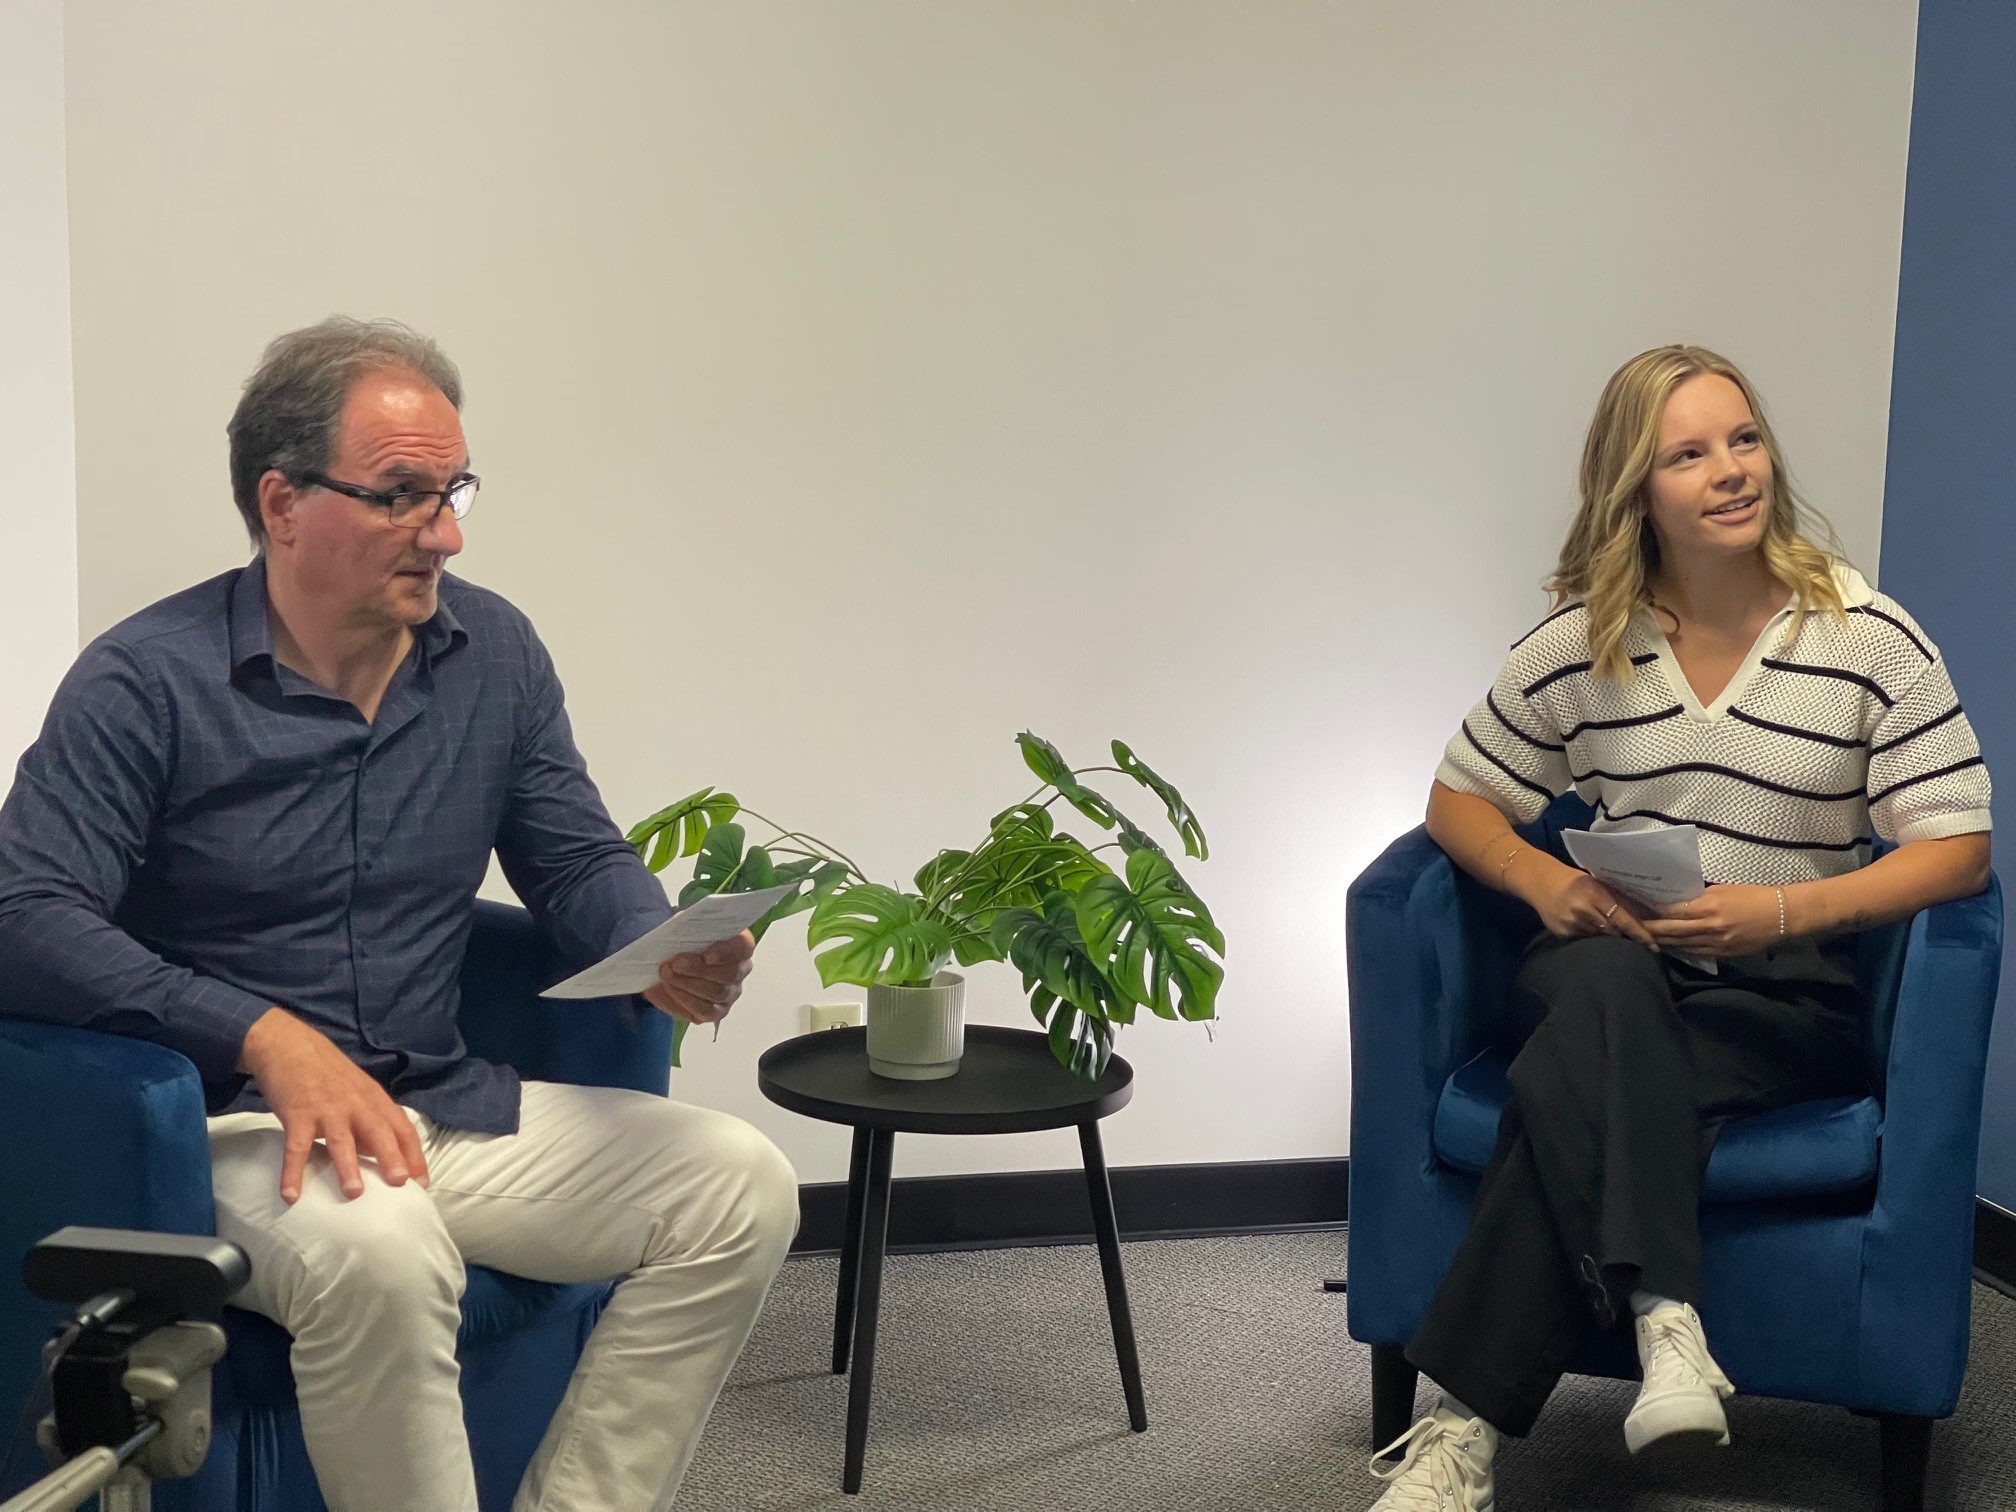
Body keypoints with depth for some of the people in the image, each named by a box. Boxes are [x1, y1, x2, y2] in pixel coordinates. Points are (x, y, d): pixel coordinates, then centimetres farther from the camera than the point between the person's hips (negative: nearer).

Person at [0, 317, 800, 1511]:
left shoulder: (495, 651, 5)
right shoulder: (147, 681, -10)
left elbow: (580, 860, 10)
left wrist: (664, 956, -13)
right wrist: (267, 1036, -28)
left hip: (449, 1109, 6)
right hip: (235, 1125, -5)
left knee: (742, 1186, -10)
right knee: (377, 1250, -37)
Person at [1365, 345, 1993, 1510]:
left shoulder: (1871, 640, -2)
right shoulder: (1580, 643, 4)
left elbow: (1957, 847, -3)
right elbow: (1460, 800, 13)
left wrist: (1781, 909, -19)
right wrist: (1546, 881, -10)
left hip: (1791, 991, -2)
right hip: (1612, 966, 2)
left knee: (1579, 1079, -34)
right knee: (1609, 988, -38)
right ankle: (1662, 1317, -43)